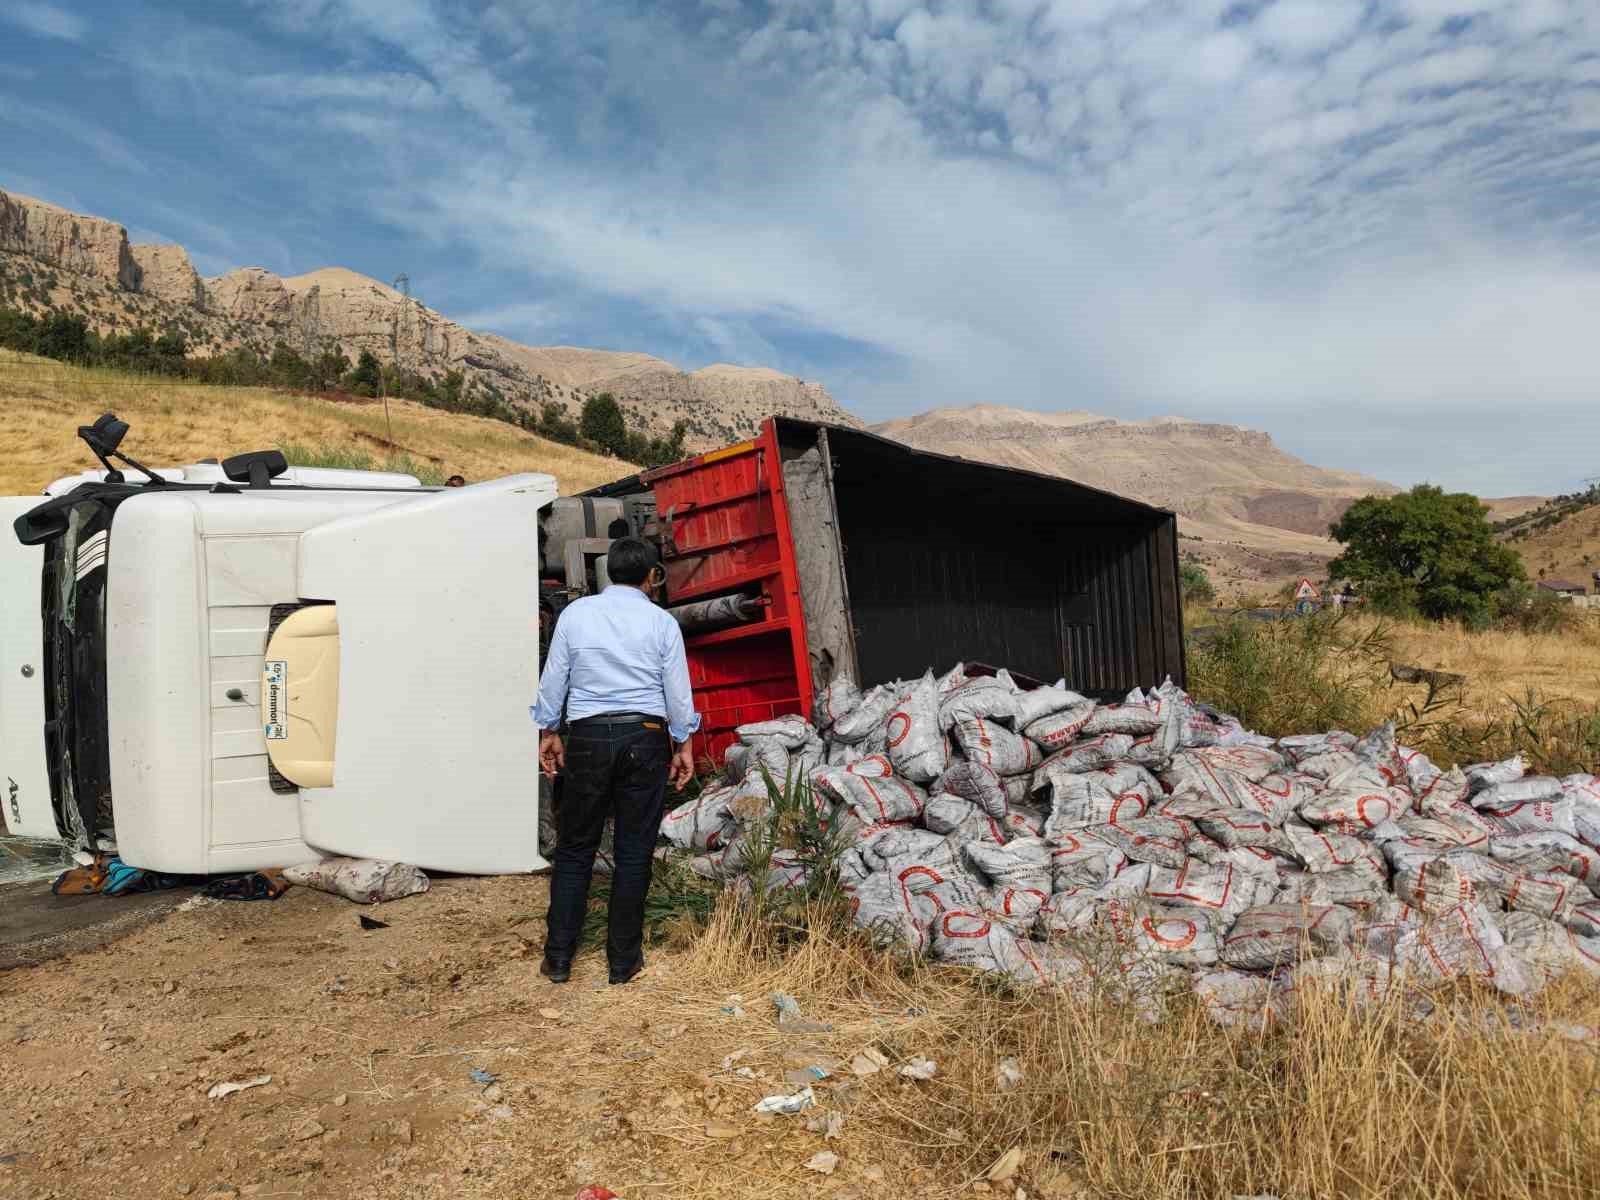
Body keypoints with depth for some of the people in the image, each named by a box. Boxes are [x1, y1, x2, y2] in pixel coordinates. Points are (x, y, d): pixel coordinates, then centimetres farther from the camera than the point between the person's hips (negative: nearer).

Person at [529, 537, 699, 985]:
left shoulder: (575, 613, 1)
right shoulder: (662, 623, -1)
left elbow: (553, 679, 6)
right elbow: (678, 693, 2)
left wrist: (548, 732, 17)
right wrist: (682, 744, 13)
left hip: (588, 738, 1)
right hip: (645, 738, 0)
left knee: (575, 850, 10)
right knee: (634, 853, 7)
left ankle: (558, 958, 14)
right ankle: (624, 960, 15)